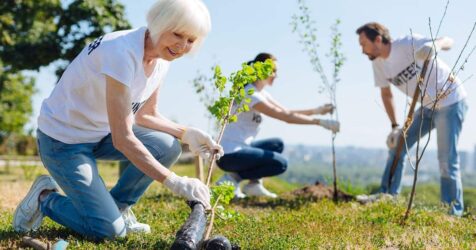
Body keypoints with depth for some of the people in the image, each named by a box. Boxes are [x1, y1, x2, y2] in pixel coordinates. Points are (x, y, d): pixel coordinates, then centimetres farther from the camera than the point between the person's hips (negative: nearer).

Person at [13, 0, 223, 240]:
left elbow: (145, 115, 7)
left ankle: (118, 206, 6)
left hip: (101, 133, 8)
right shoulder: (122, 53, -31)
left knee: (168, 146, -14)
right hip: (62, 139, -8)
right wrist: (174, 182, -32)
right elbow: (122, 139, -32)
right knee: (109, 230, -15)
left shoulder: (161, 58, -5)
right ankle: (45, 198, 10)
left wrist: (187, 134, -10)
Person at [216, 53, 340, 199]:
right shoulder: (249, 95, -18)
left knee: (277, 144, 15)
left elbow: (286, 112, 13)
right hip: (228, 154, -10)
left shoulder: (261, 93, 12)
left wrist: (316, 110, 3)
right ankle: (232, 179, -7)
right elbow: (286, 117, -21)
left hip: (240, 148, 10)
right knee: (280, 164, -12)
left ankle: (254, 184, 4)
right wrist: (320, 122, -19)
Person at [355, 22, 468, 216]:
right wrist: (394, 127, 2)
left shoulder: (408, 44, -23)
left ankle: (454, 214, 1)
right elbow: (386, 94, 10)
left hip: (450, 102, -7)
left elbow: (448, 42, -27)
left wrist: (435, 45, -51)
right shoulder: (378, 64, -2)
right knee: (397, 145, 4)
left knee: (447, 161, -9)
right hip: (428, 106, 7)